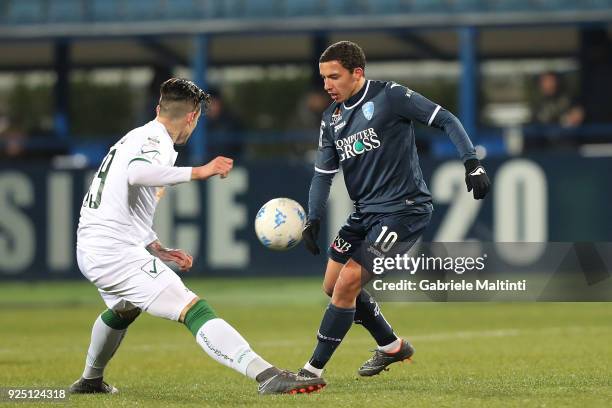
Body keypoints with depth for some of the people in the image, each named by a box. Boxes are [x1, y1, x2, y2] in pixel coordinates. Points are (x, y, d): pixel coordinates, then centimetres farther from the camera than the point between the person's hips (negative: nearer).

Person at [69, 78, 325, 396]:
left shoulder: (136, 138, 20)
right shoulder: (157, 141, -9)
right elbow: (136, 174, -33)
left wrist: (158, 250, 23)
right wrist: (198, 172, -33)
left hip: (90, 250, 10)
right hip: (118, 253, -10)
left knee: (123, 310, 40)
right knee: (195, 310, -23)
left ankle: (90, 380, 57)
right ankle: (267, 376, -39)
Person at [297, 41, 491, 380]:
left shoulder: (389, 96, -12)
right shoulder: (331, 118, 8)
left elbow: (445, 121, -10)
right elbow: (323, 173, 11)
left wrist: (472, 164, -19)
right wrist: (312, 220, -2)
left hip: (403, 209, -8)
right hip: (365, 212, 8)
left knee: (348, 282, -16)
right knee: (332, 285, 11)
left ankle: (313, 370, -9)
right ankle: (391, 346, 30)